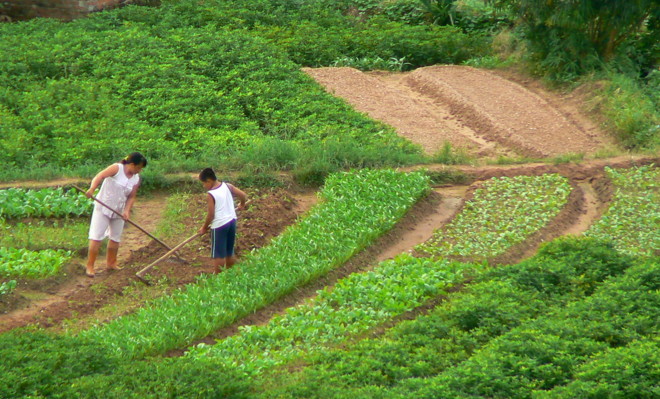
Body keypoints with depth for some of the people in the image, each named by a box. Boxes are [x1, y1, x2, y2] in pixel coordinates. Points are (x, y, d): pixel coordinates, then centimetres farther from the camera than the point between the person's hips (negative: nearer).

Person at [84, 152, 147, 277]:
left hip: (118, 211, 6)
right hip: (103, 208, -6)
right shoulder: (117, 168, -16)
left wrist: (126, 211, -13)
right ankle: (90, 266, -5)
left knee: (115, 238, 14)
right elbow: (99, 177, -26)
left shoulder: (136, 179, 2)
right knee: (96, 237, -8)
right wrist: (92, 189, -44)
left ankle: (111, 263, 30)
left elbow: (131, 197, 4)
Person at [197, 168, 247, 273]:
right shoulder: (227, 186, 0)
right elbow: (243, 195, 1)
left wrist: (204, 228, -1)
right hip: (231, 221, 7)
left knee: (218, 255, 0)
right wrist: (242, 204, 22)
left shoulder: (210, 195, -17)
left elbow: (210, 215, -16)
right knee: (229, 252, 19)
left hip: (219, 225, -7)